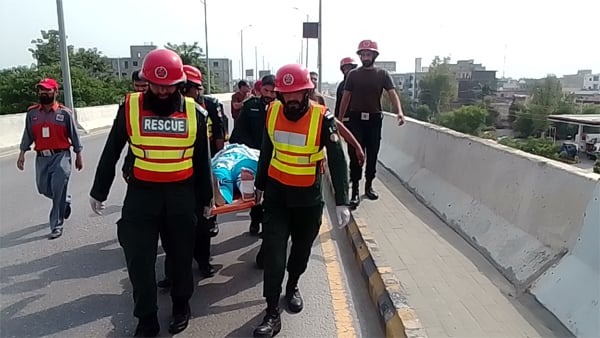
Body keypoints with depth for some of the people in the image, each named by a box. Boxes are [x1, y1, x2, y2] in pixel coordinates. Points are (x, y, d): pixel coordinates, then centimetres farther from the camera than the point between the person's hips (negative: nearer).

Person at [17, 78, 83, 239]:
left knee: (58, 191, -6)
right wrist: (22, 153, 5)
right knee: (44, 189, 14)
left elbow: (73, 135, 2)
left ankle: (57, 226, 5)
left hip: (61, 156, -4)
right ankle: (66, 201, 44)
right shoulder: (32, 113, 5)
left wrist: (78, 156, 5)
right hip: (42, 157, 5)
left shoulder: (64, 112, -5)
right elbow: (28, 135, 11)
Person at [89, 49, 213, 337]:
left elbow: (202, 160, 5)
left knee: (181, 253, 14)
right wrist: (99, 191, 8)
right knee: (139, 258, 4)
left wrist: (206, 198, 9)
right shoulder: (130, 107, -6)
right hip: (141, 193, 0)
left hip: (181, 193, 1)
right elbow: (111, 153, 4)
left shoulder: (194, 112, -3)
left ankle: (181, 305, 37)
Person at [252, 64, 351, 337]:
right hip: (276, 192, 2)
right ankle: (272, 314, 9)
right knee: (273, 252, -2)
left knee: (302, 247, 17)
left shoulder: (322, 118, -18)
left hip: (308, 196, -1)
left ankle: (292, 286, 45)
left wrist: (342, 202, -21)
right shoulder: (272, 112, -7)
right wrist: (260, 185, 15)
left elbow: (337, 162, -17)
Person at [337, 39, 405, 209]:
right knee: (355, 155, -6)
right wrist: (339, 120, 2)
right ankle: (355, 192, -3)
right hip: (356, 119, -1)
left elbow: (392, 94, -8)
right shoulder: (353, 74, 3)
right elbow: (345, 98, 5)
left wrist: (399, 111, -27)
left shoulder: (383, 74, 3)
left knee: (372, 155, 10)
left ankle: (369, 186, 26)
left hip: (374, 119, 1)